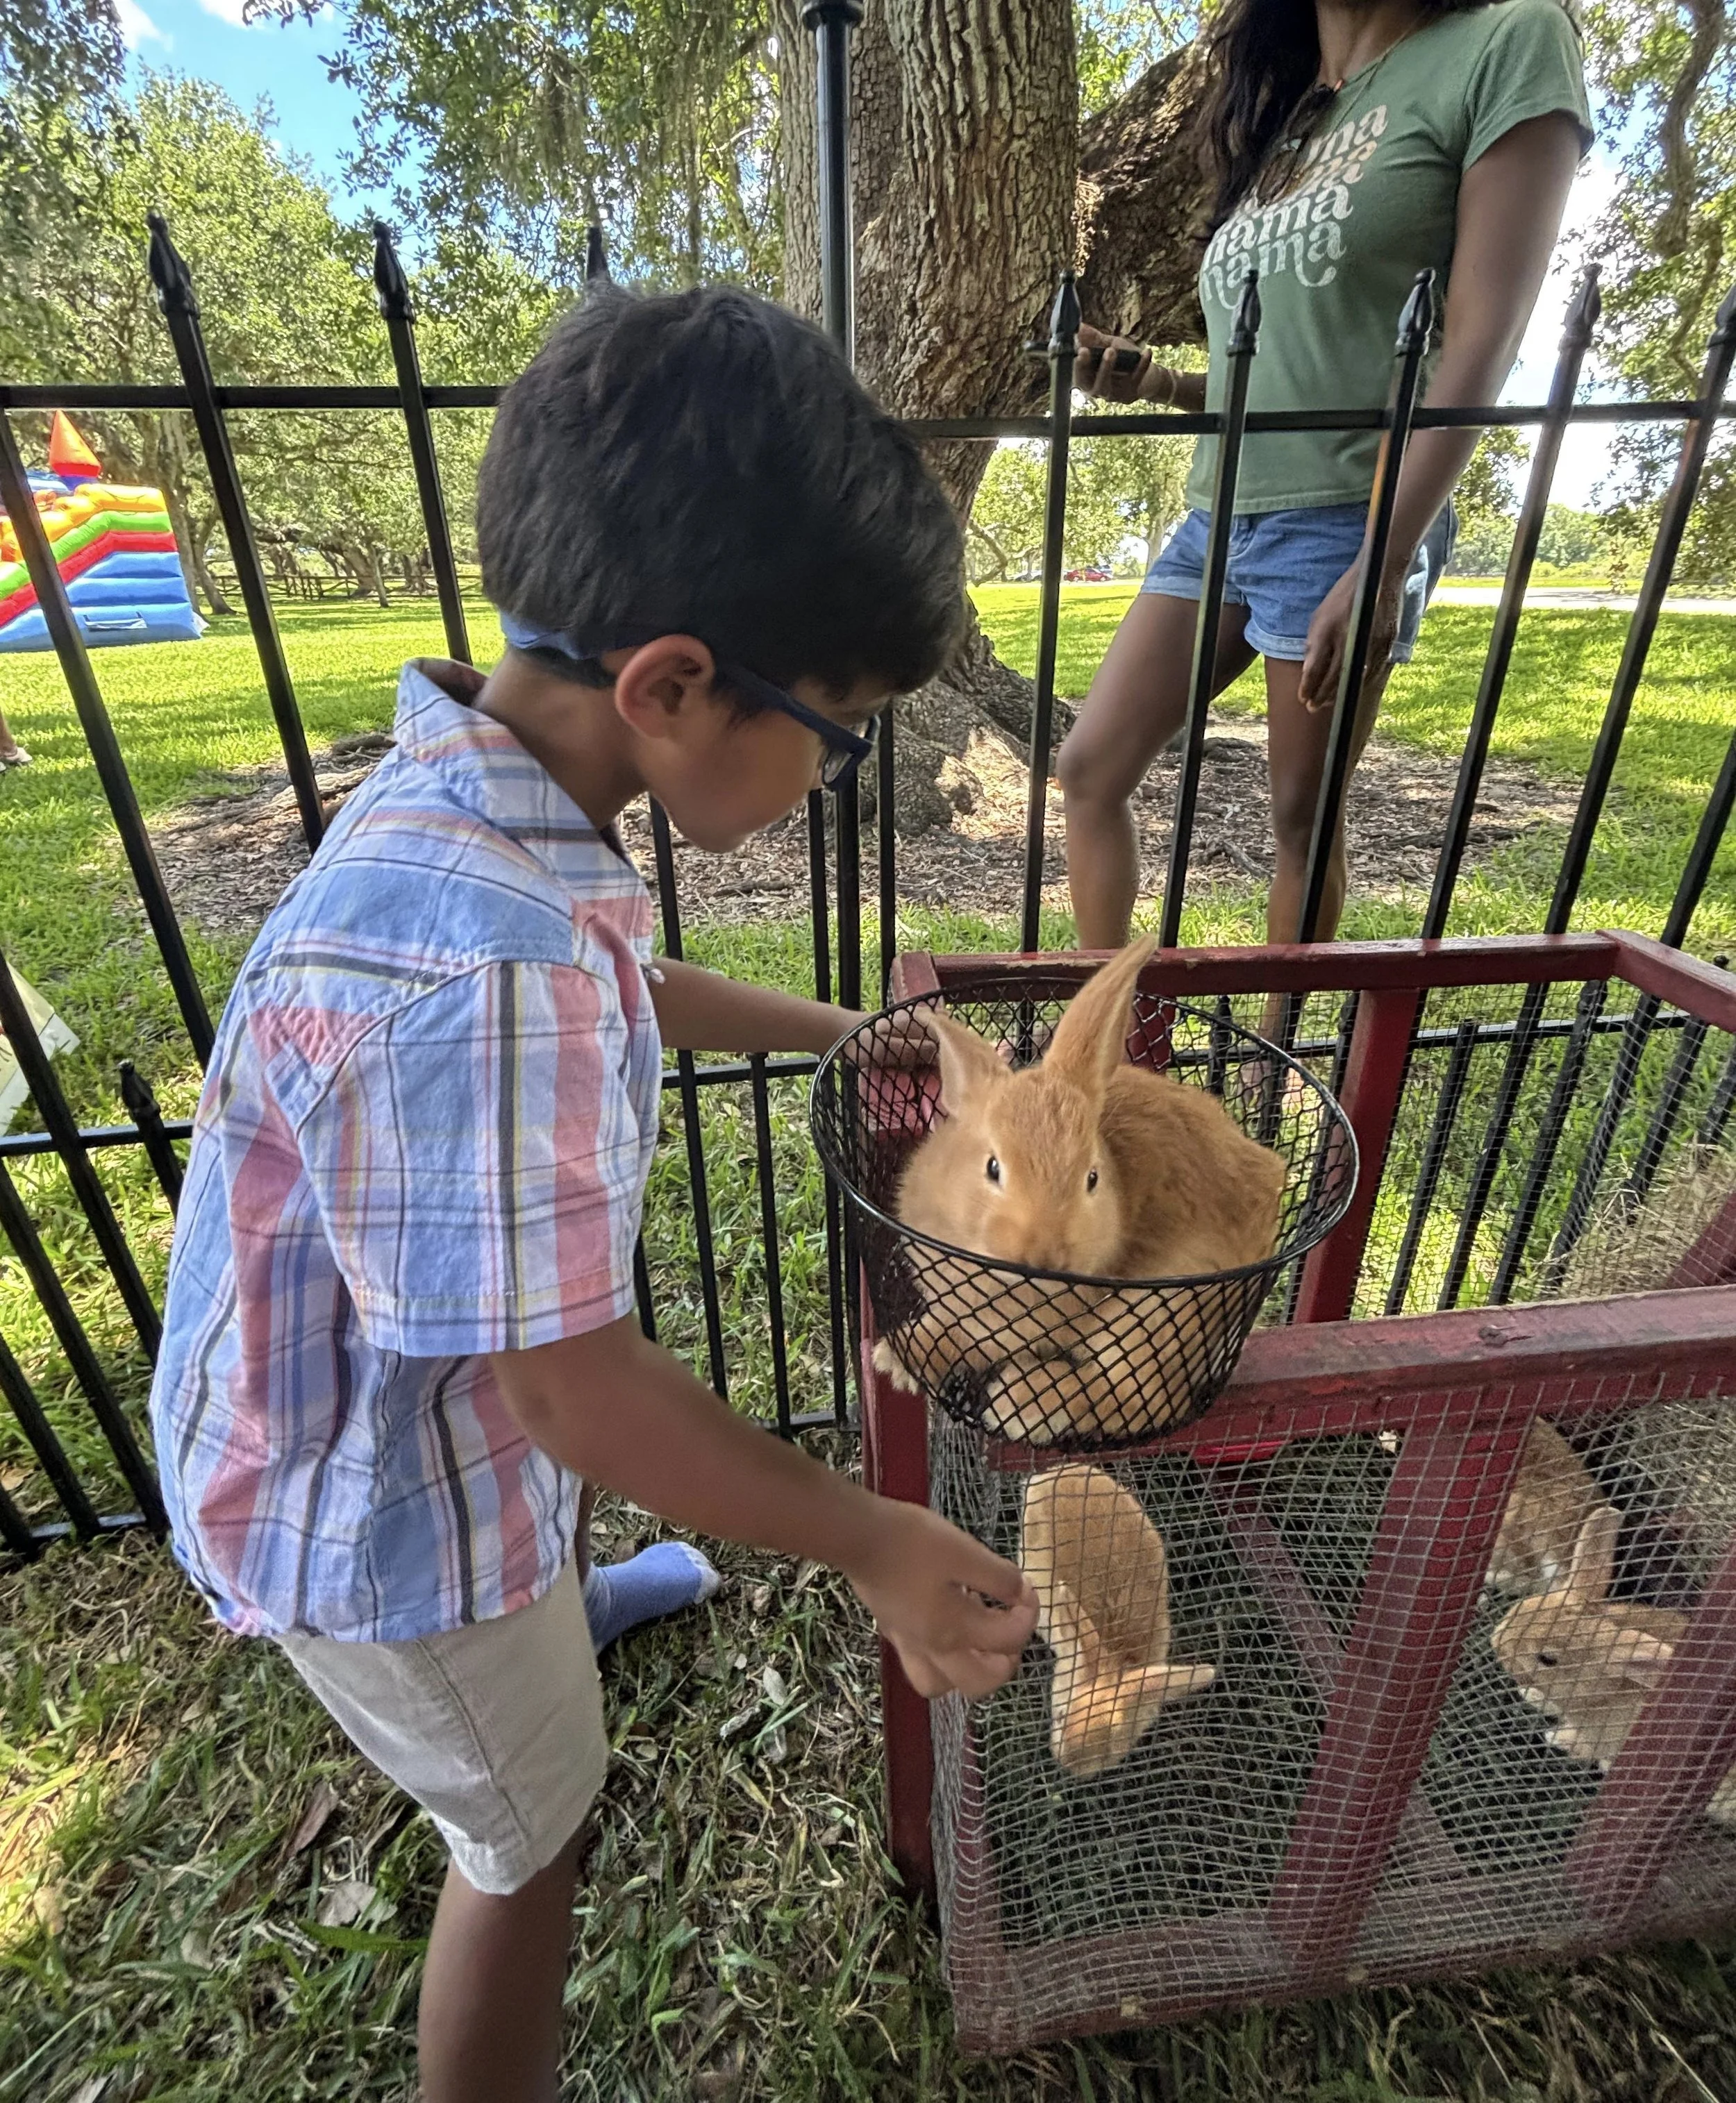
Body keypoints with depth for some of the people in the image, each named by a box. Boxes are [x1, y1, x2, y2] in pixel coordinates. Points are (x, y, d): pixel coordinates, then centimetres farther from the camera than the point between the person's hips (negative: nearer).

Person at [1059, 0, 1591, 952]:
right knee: (1089, 768, 0)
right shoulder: (1275, 121, 22)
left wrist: (1382, 566, -19)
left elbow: (1481, 343, -10)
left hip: (1345, 519, -7)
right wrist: (1151, 382, 4)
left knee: (1301, 816, -2)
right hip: (1217, 517, 7)